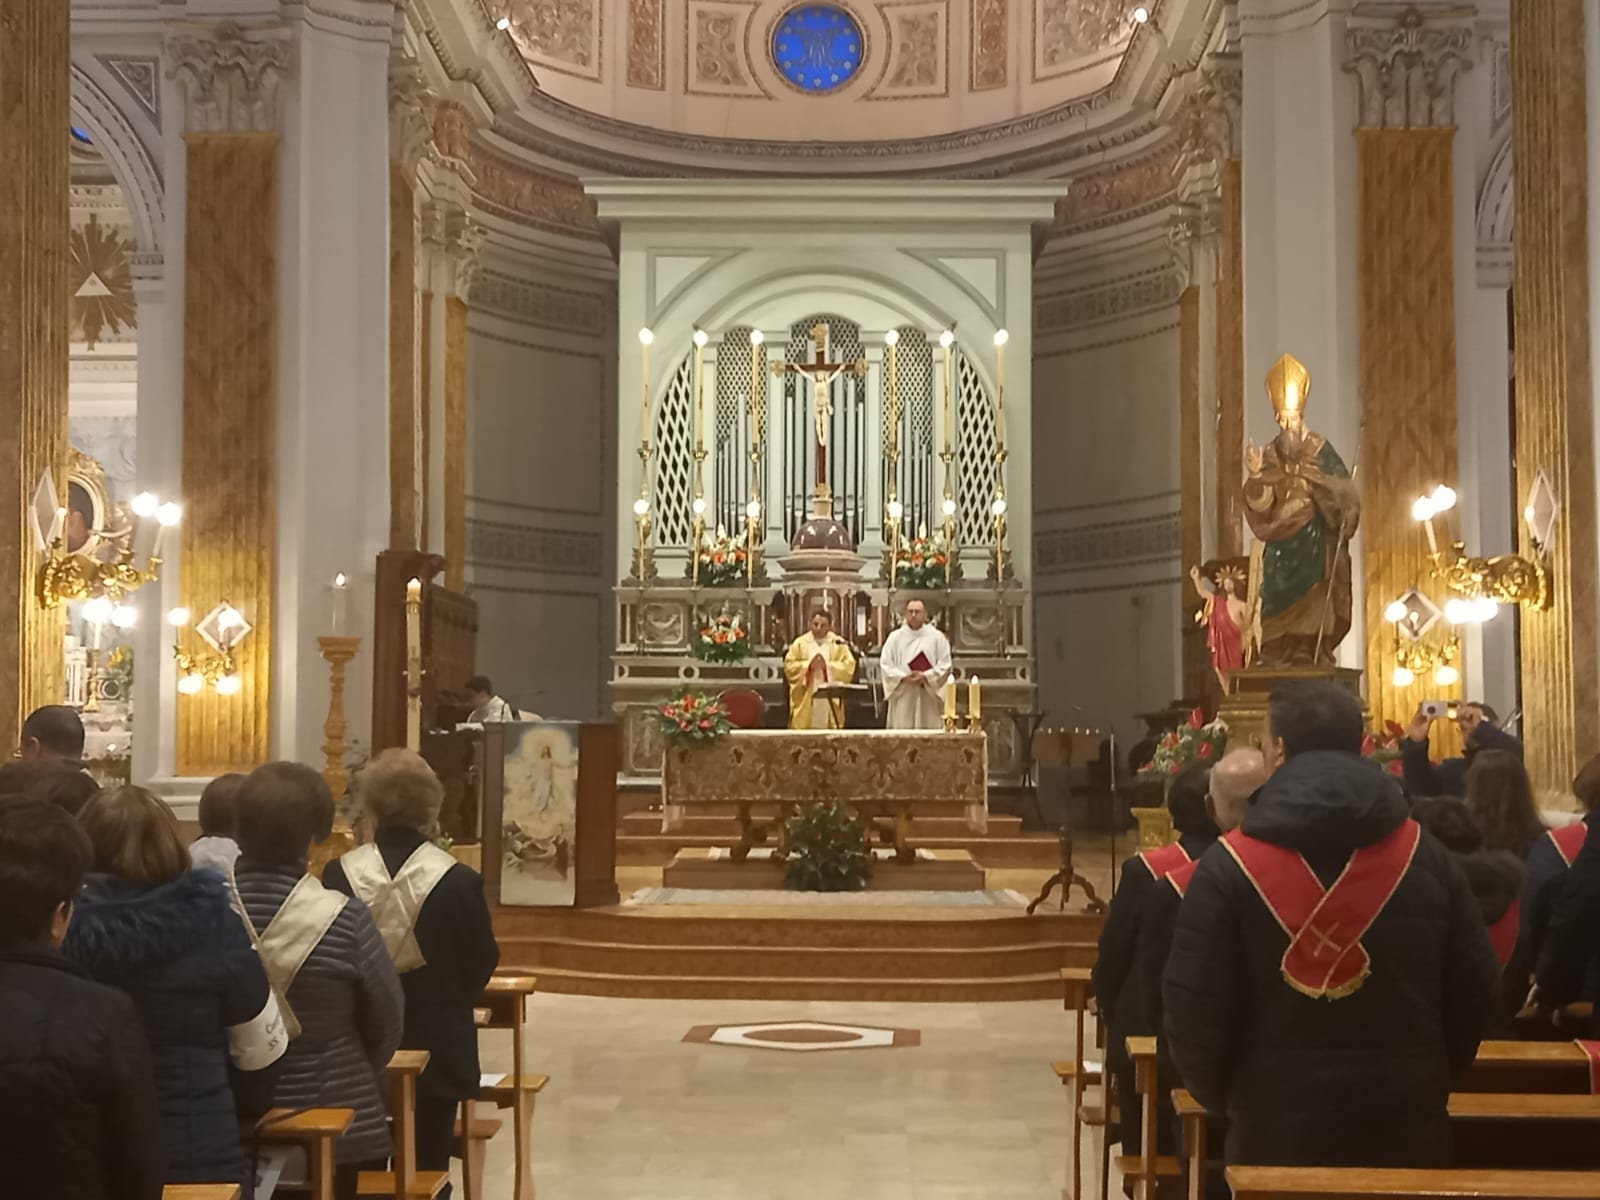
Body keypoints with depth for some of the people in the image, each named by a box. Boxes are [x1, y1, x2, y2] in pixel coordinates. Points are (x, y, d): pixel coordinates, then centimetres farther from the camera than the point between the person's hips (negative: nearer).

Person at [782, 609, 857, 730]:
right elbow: (789, 666, -1)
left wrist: (828, 666, -15)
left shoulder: (839, 644, 7)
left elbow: (849, 667, -3)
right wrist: (808, 666, -14)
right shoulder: (800, 643, 6)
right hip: (805, 701, 0)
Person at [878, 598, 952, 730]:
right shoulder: (895, 637, 7)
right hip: (902, 696, 1)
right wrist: (903, 678, -13)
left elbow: (945, 665, 0)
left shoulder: (937, 637, 4)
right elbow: (885, 664, 3)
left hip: (929, 696, 0)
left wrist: (925, 677, -14)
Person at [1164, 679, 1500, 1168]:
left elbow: (1193, 1009, -9)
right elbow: (1475, 994, 4)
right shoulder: (1428, 859, -1)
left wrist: (1224, 1098, 9)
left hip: (1274, 1130, -2)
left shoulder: (1228, 869, -10)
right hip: (1405, 1129, 2)